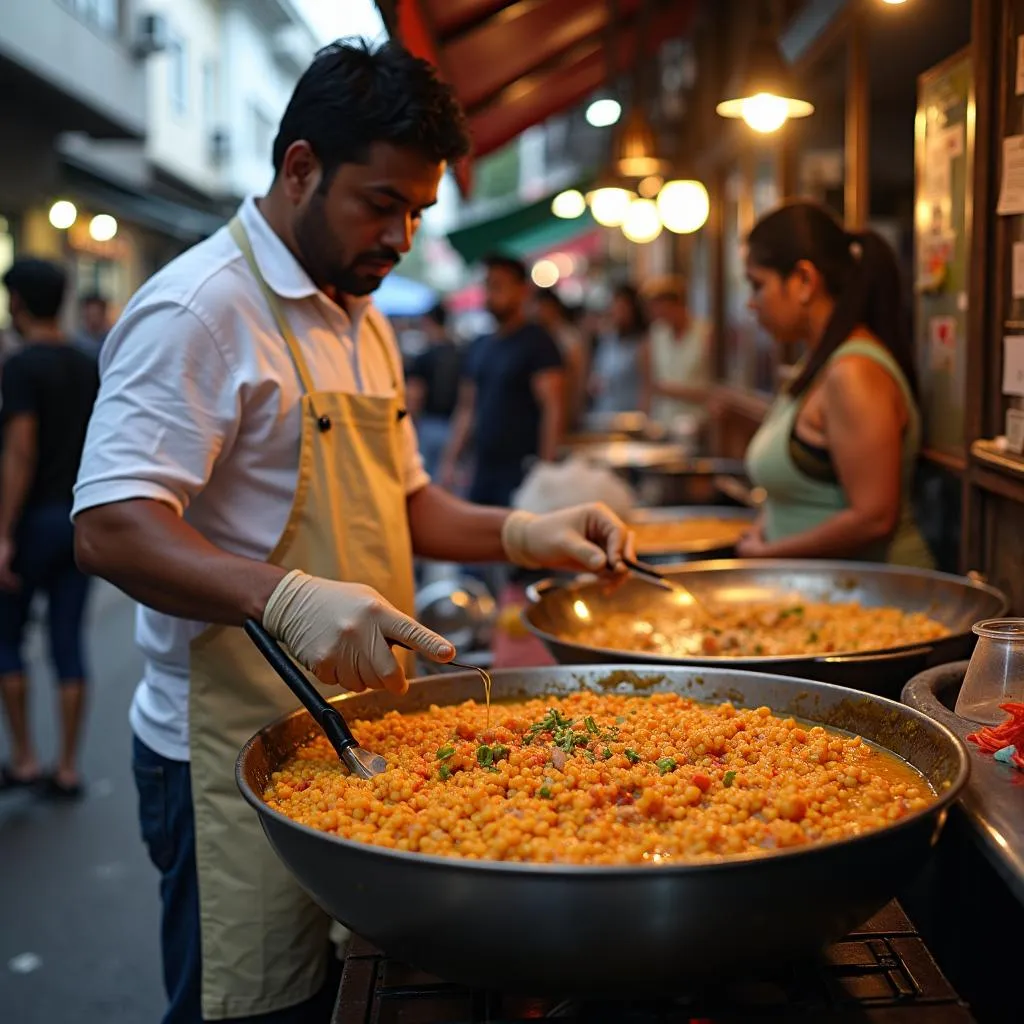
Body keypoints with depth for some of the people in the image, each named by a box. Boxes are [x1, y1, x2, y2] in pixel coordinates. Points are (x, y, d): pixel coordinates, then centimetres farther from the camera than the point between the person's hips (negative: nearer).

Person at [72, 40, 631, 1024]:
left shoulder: (360, 321, 14)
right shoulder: (199, 307, -15)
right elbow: (111, 527, -24)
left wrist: (521, 534, 3)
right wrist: (284, 596, -39)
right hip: (238, 751, -8)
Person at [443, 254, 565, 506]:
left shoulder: (537, 342, -5)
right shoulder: (479, 347, 16)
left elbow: (553, 409, -11)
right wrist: (451, 460, 13)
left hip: (521, 474, -7)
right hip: (483, 472, 7)